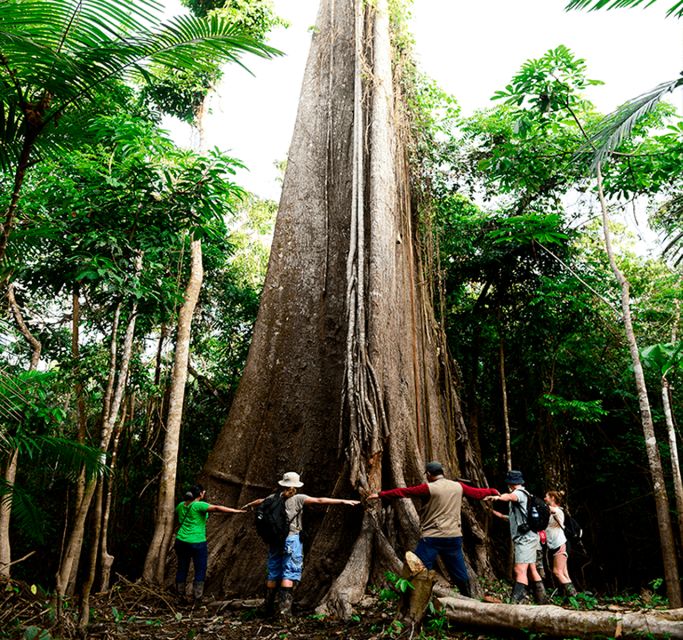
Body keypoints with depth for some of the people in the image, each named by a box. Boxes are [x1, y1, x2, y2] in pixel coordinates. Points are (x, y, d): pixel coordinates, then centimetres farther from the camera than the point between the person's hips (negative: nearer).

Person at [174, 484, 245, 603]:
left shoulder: (181, 505, 4)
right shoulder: (199, 505, -16)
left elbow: (176, 511, 27)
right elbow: (217, 508, -28)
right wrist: (236, 511, -30)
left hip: (181, 541, 6)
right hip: (197, 543, -6)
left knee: (182, 569, 18)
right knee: (200, 571, 7)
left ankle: (180, 595, 28)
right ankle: (197, 598, 10)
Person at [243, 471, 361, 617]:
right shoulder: (298, 498, -6)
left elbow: (260, 501, 27)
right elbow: (319, 501, -13)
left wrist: (249, 505, 50)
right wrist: (343, 501, -15)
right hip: (291, 539, -6)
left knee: (273, 574, 14)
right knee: (289, 573, -3)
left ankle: (269, 608, 21)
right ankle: (285, 607, -11)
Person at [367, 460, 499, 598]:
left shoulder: (429, 488, -7)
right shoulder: (458, 486, 6)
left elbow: (403, 492, -5)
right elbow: (478, 493, 20)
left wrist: (380, 495, 3)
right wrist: (493, 491, 40)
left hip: (432, 538, -5)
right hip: (454, 538, 5)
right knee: (460, 575, 18)